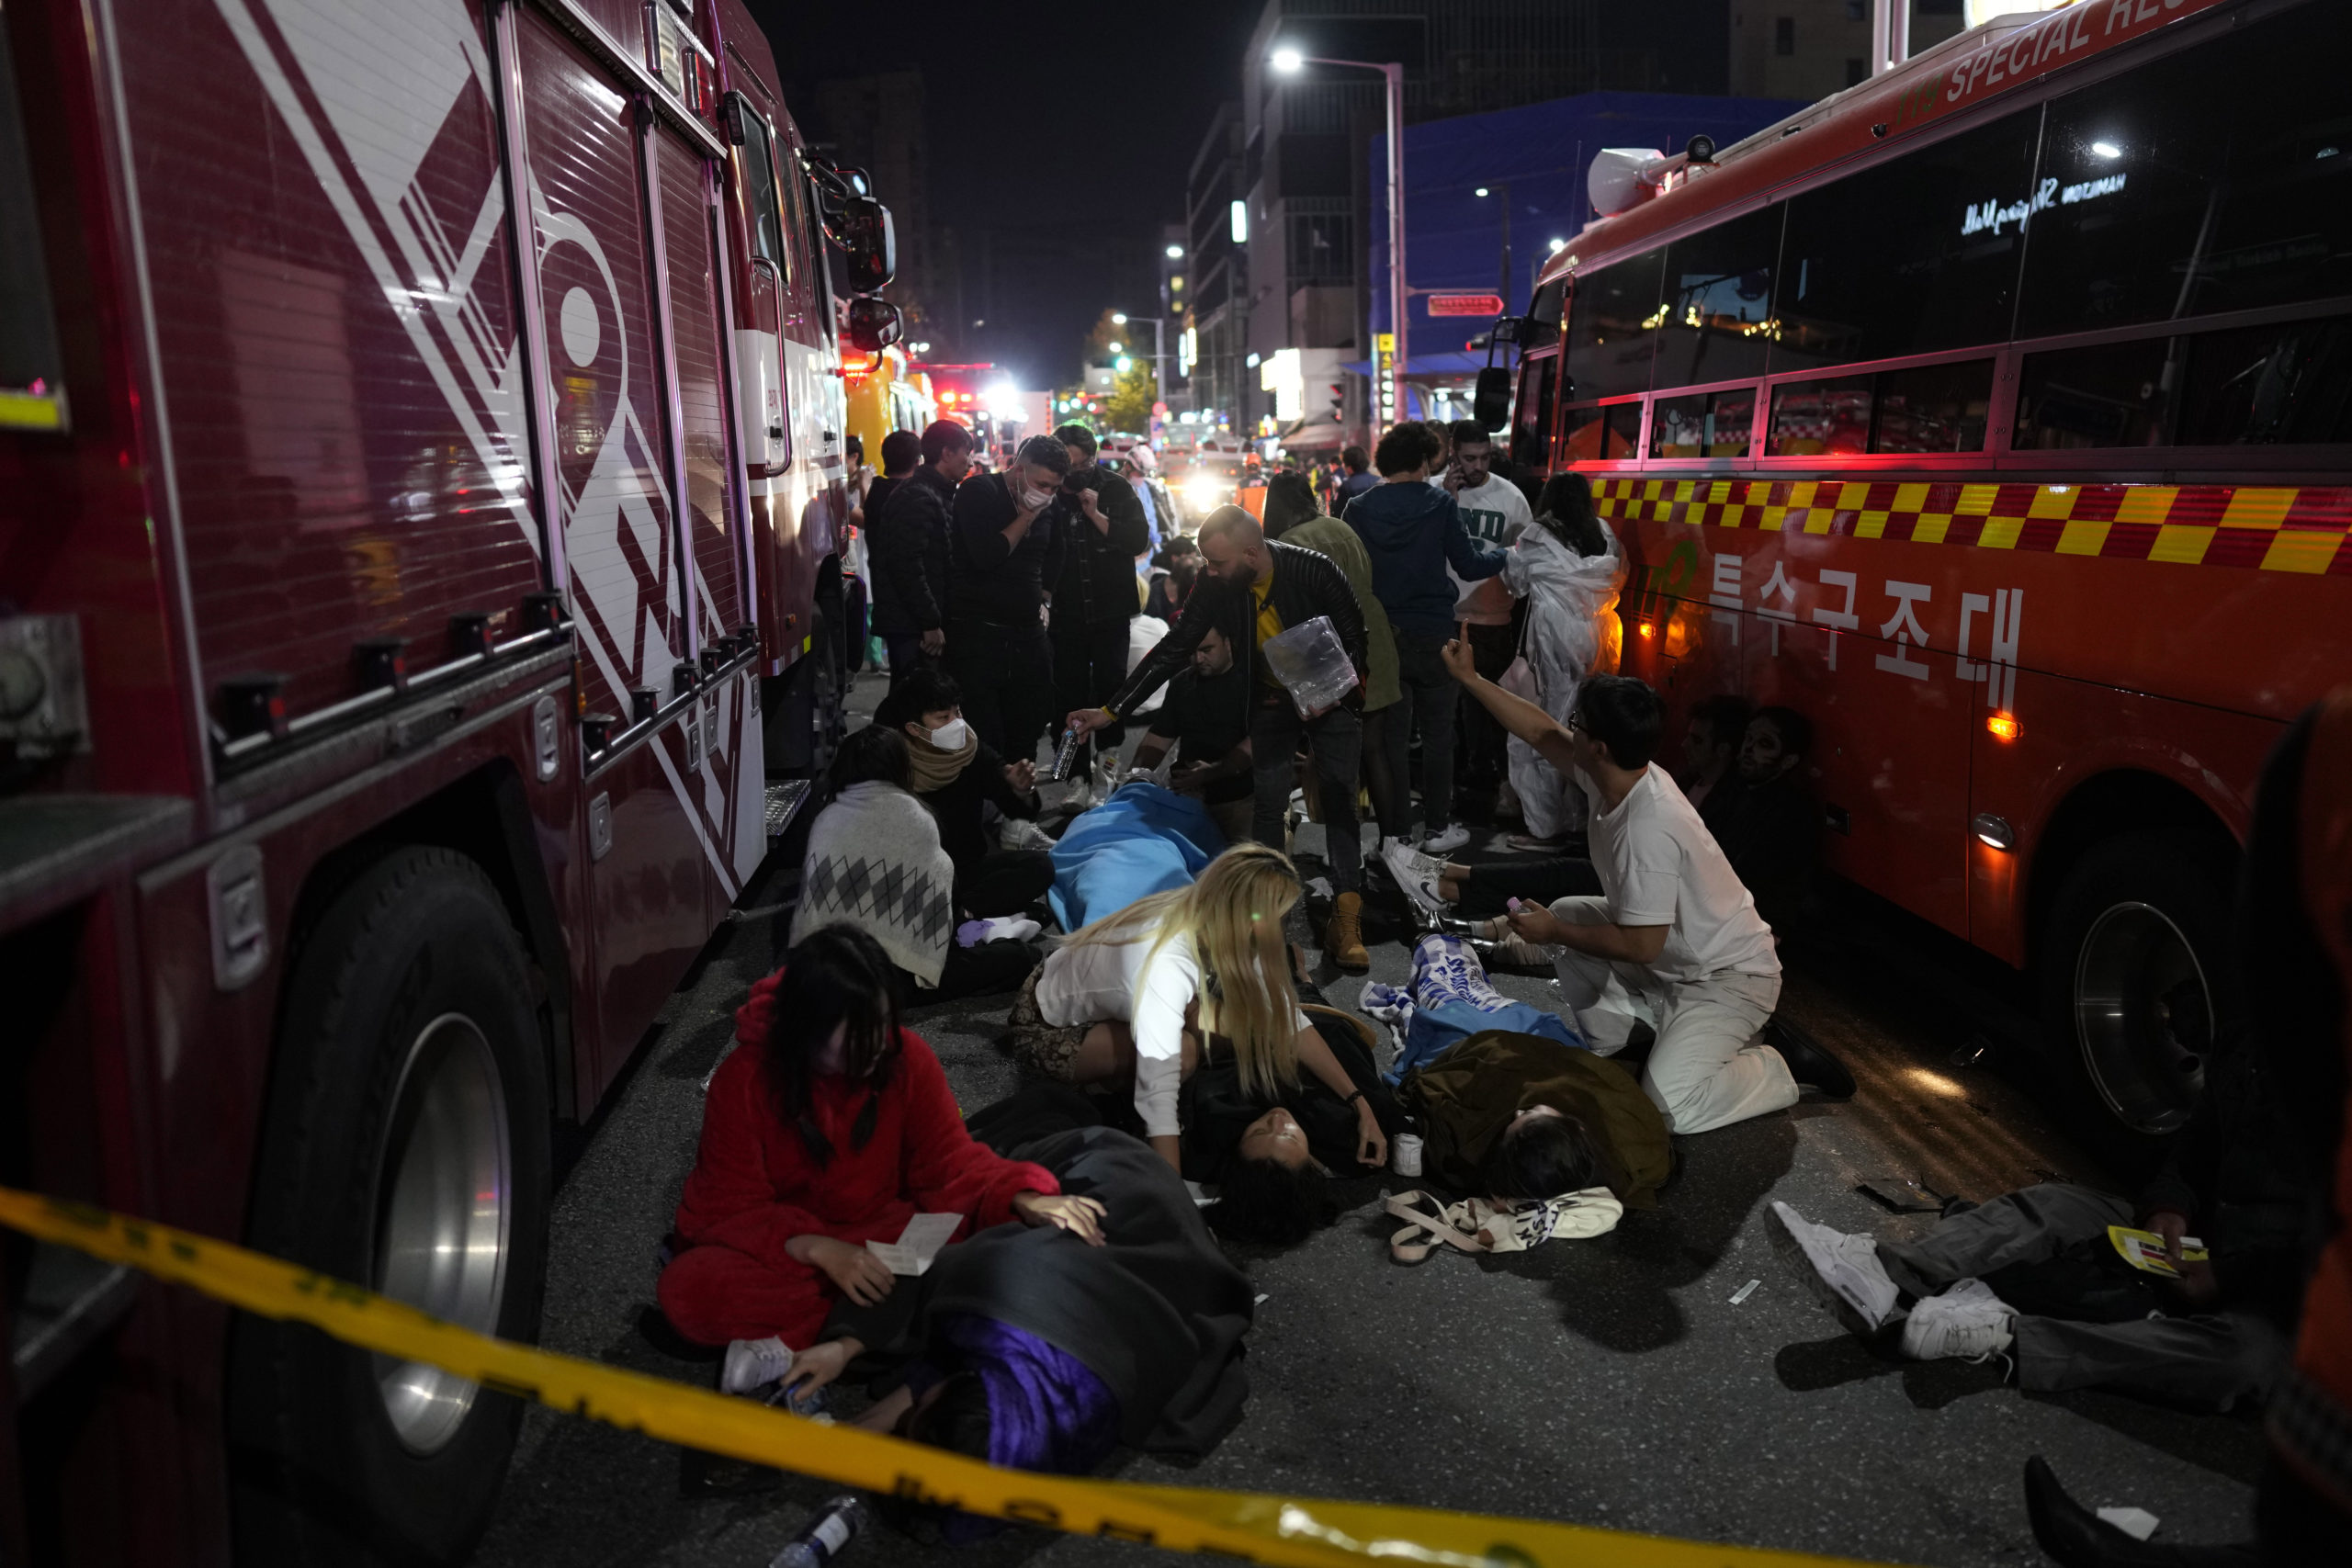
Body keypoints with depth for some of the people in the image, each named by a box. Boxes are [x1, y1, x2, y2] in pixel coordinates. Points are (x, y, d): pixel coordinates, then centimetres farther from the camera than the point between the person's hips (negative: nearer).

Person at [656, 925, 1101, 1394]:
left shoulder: (907, 1058, -12)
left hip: (882, 1238, 2)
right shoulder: (744, 1081, -17)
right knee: (687, 1289, -32)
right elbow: (731, 1208, -15)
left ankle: (790, 1346, -26)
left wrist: (1023, 1198, -31)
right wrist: (817, 1249, -33)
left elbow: (950, 1161, -10)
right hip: (784, 1245, -2)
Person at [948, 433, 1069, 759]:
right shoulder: (979, 491, -8)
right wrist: (1025, 516, -12)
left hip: (1028, 634, 6)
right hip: (978, 634, -6)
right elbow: (986, 557, -21)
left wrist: (1040, 597, 14)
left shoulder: (1045, 509, 11)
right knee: (983, 739, -7)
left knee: (1026, 736, 11)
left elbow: (1053, 561, 27)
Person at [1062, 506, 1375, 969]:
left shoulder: (1315, 571, -28)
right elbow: (1172, 650, -11)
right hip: (1271, 702, 3)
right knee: (1267, 805, -1)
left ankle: (1346, 921, -1)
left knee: (1339, 802, -6)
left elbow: (1356, 636, -14)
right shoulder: (1215, 585, -18)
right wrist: (1111, 710, -13)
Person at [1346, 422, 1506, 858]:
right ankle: (1436, 827, 14)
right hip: (1432, 633, -2)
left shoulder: (1359, 509, -2)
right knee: (1437, 733, 10)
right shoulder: (1439, 503, -8)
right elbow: (1468, 566, -6)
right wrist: (1502, 555, 13)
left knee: (1392, 735, 10)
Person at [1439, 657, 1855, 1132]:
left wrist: (1553, 932, -15)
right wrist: (1470, 678, 11)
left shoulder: (1649, 830, -34)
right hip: (1671, 953, 9)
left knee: (1668, 1105, -23)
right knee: (1564, 913, 12)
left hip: (1729, 977, -9)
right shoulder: (1612, 774, -9)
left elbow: (1640, 947, -28)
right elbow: (1540, 731, 9)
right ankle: (1607, 1038, 18)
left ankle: (1786, 1064, -1)